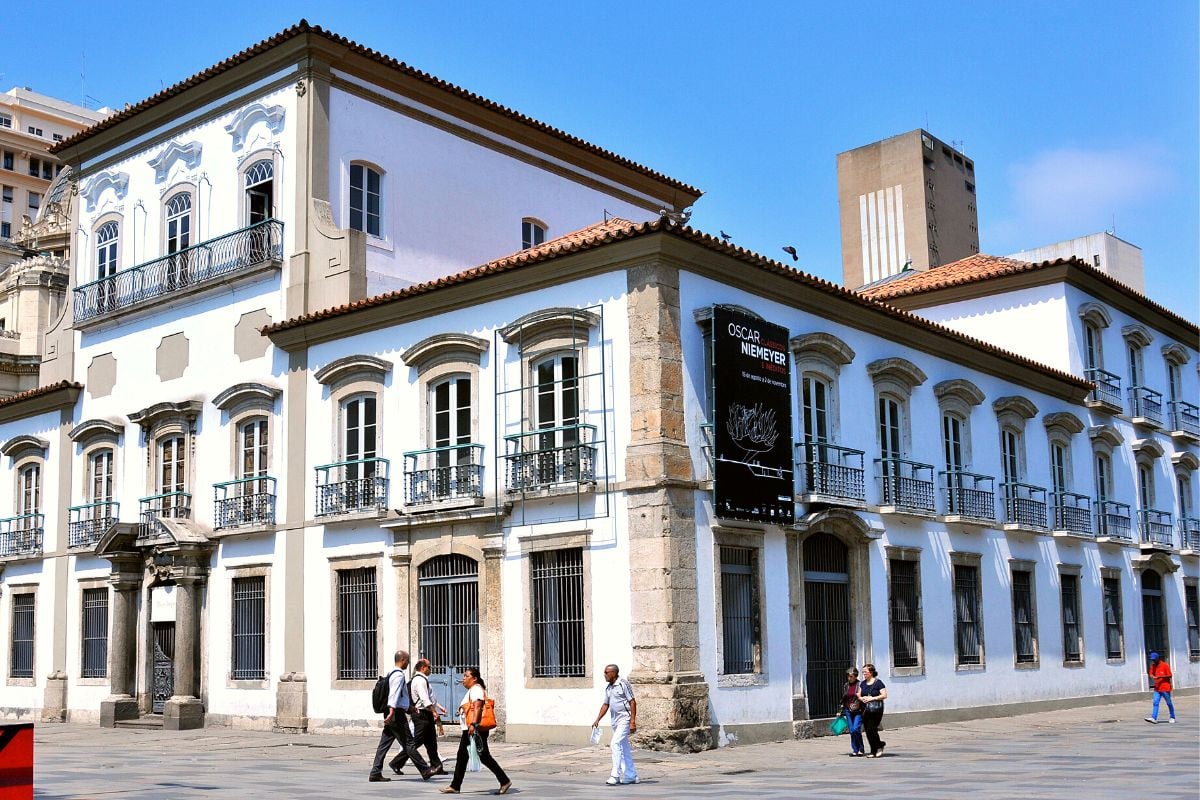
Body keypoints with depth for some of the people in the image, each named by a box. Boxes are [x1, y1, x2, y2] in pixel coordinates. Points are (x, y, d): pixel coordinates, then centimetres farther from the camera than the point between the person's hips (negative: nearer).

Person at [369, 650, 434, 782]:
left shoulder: (391, 674, 18)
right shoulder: (399, 675, -12)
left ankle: (375, 773, 5)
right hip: (397, 714, -10)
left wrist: (409, 708, 36)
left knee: (384, 744, 7)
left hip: (391, 714, 10)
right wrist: (392, 712, -31)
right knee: (408, 744, -3)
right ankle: (425, 771, 3)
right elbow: (394, 694, -24)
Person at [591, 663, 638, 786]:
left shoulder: (623, 684, -12)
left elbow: (632, 702, -13)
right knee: (624, 748, 10)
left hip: (624, 719, -8)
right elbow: (605, 705, 19)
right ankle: (631, 776, 16)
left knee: (616, 744, -17)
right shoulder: (608, 688, 12)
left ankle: (615, 775, -16)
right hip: (614, 721, 8)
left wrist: (633, 722, -18)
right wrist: (597, 720, 12)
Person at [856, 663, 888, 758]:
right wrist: (862, 698, -4)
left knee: (872, 729, -13)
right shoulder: (862, 683, 14)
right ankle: (874, 751, 14)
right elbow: (859, 695, 19)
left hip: (876, 710, -6)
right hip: (865, 710, 6)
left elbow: (884, 695, -9)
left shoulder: (878, 682, -4)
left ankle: (879, 745, 11)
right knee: (868, 731, 4)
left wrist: (872, 698, -14)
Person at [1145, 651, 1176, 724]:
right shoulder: (1153, 666, 8)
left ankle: (1172, 717, 22)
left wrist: (1160, 676, -21)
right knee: (1155, 703, -6)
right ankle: (1154, 718, -12)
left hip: (1165, 688, -5)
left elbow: (1169, 675, -10)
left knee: (1169, 703, 8)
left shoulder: (1165, 665, -9)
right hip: (1157, 688, 5)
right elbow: (1151, 674, 8)